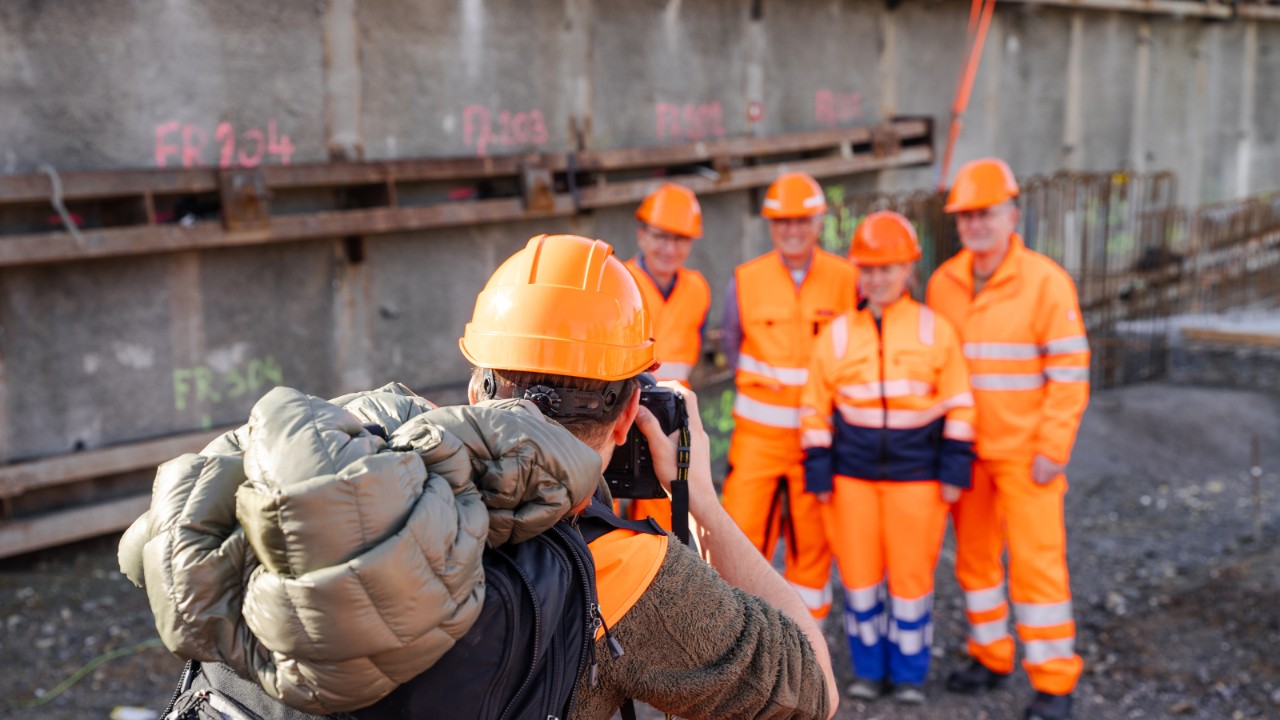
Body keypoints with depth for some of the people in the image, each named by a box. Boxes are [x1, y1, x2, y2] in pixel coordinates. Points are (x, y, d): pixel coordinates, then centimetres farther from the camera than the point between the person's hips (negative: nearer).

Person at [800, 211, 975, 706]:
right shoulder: (836, 334, 3)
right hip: (853, 474, 2)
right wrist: (817, 470, 2)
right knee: (859, 575, 7)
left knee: (912, 577, 4)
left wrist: (955, 468, -4)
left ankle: (909, 674, 21)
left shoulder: (935, 330, -1)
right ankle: (868, 669, 24)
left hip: (916, 475, -2)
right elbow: (815, 407, 6)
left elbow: (959, 404, 1)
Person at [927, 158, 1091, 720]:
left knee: (1037, 561, -2)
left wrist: (1052, 448, -15)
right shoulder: (943, 283, 3)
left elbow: (1070, 372, -11)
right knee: (974, 556, 12)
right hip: (965, 451, 5)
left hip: (1026, 453, -5)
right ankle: (990, 657, 28)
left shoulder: (1044, 281, -11)